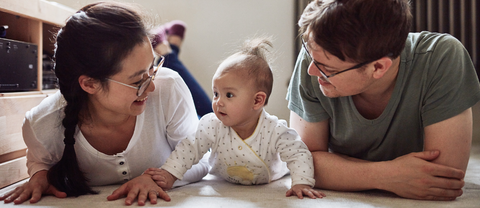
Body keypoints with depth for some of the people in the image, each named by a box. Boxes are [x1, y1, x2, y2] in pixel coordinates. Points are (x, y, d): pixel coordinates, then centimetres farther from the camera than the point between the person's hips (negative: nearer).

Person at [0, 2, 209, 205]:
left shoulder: (170, 91, -26)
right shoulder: (42, 126, -22)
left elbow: (198, 162, -12)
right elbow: (38, 159, 5)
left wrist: (157, 178, -29)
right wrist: (40, 175, -16)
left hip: (159, 201, 0)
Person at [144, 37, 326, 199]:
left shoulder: (275, 131, -30)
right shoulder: (212, 126, -24)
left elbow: (299, 154, -23)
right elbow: (189, 148, -17)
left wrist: (301, 183, -36)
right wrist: (169, 174, -26)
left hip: (269, 188, 0)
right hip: (223, 187, 1)